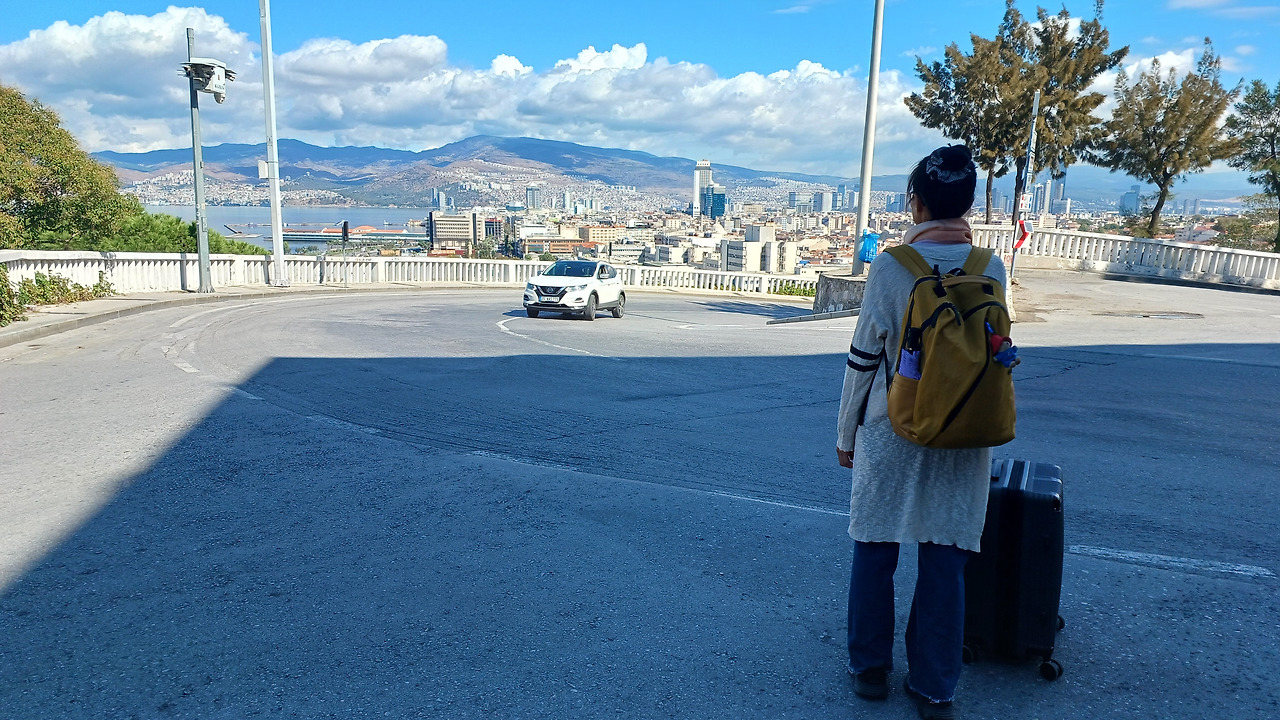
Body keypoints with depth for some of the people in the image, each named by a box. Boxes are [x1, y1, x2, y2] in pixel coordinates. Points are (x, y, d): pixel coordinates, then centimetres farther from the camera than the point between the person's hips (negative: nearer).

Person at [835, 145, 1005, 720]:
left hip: (891, 433, -2)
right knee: (945, 561, 10)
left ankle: (870, 669, 26)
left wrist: (846, 434, 2)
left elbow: (864, 358, -7)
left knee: (875, 553, 13)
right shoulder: (991, 269, -2)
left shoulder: (891, 267, -11)